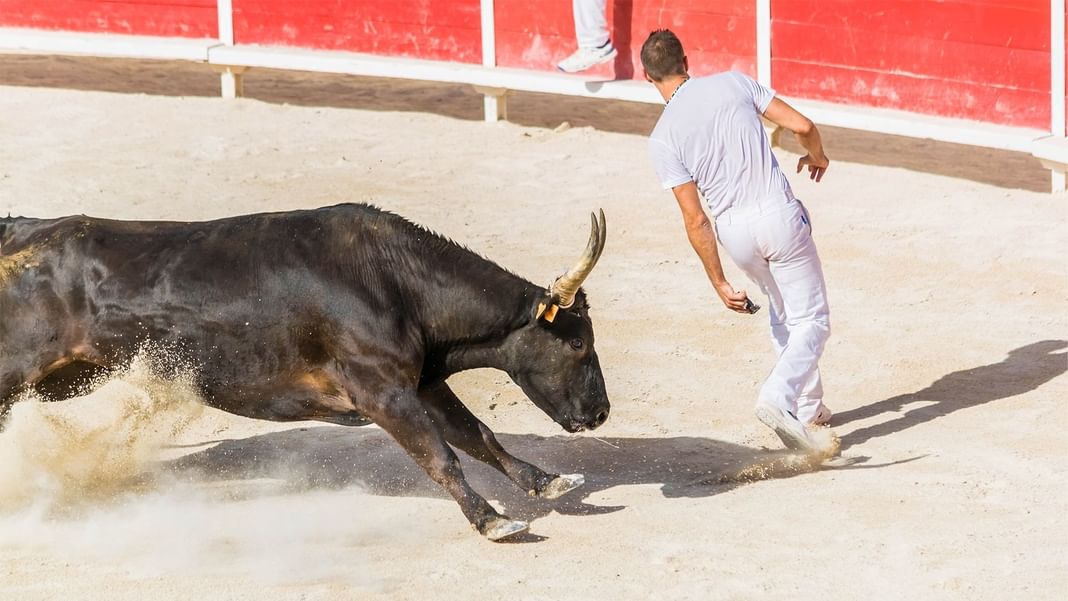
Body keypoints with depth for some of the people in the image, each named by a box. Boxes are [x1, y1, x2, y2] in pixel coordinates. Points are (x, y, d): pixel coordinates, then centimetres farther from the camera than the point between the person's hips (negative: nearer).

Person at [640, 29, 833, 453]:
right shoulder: (734, 83, -4)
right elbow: (801, 125, -5)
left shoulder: (663, 139, -7)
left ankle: (807, 406, 34)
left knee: (783, 314, 27)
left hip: (734, 231, 2)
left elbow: (696, 220, -9)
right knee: (811, 321, 5)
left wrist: (719, 283, -3)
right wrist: (817, 156, 18)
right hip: (780, 215, -2)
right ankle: (778, 398, -19)